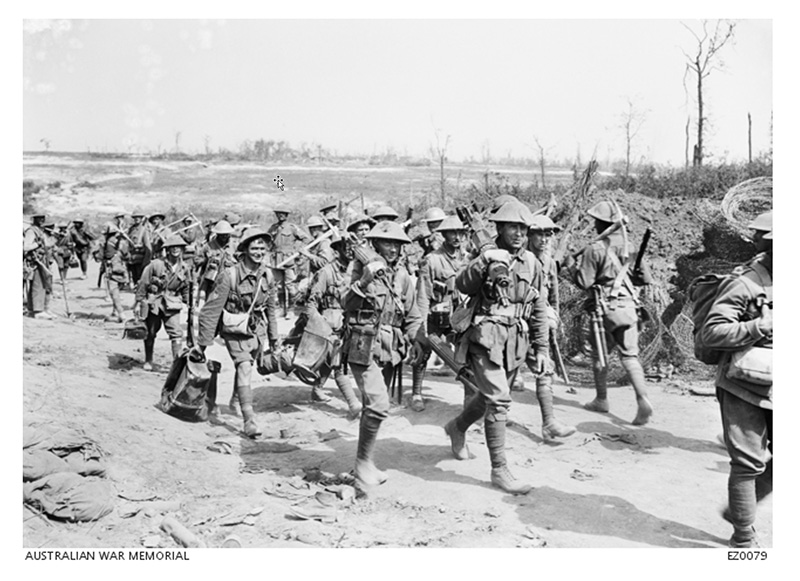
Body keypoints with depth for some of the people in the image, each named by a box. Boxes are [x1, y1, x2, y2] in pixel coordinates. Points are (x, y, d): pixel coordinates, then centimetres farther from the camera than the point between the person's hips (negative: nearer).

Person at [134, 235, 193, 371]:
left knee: (177, 333, -11)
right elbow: (143, 283, -6)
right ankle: (148, 361, 32)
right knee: (150, 333, 13)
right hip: (153, 302, -1)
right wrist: (138, 302, -4)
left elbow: (186, 288, 9)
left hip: (172, 305, 2)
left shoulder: (185, 268, -3)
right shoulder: (156, 264, -14)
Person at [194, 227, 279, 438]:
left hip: (258, 329, 5)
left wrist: (273, 337, 18)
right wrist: (202, 342, -16)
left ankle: (235, 399, 45)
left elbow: (271, 307, 12)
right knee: (244, 369, -17)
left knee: (245, 368, 17)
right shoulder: (229, 275, -19)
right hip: (235, 330, -5)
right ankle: (249, 420, -19)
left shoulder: (267, 275, -2)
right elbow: (212, 308, -17)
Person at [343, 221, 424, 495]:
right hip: (364, 348, -6)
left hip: (390, 350, 6)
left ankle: (365, 464, 28)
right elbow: (348, 304, -19)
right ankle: (364, 463, -3)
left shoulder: (402, 276, 9)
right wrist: (365, 281, -32)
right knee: (378, 406, -18)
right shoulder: (363, 269, -7)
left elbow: (411, 312, 16)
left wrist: (414, 337, 3)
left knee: (373, 407, 15)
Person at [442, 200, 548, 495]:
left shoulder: (531, 262, 9)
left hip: (516, 342, 6)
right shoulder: (488, 256, -5)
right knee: (499, 400, -12)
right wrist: (482, 264, -35)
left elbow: (539, 309, 13)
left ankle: (457, 427, 47)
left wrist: (541, 348, 12)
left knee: (491, 396, 20)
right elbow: (462, 286, -19)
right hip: (486, 337, -6)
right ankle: (499, 470, -3)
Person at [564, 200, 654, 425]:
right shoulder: (629, 247, 4)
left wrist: (570, 264, 3)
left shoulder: (594, 250, -12)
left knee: (599, 354, 14)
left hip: (605, 308, -4)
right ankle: (643, 401, -12)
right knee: (630, 356, 4)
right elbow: (645, 278, 7)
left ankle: (601, 400, 25)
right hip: (628, 306, 4)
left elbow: (584, 282, -12)